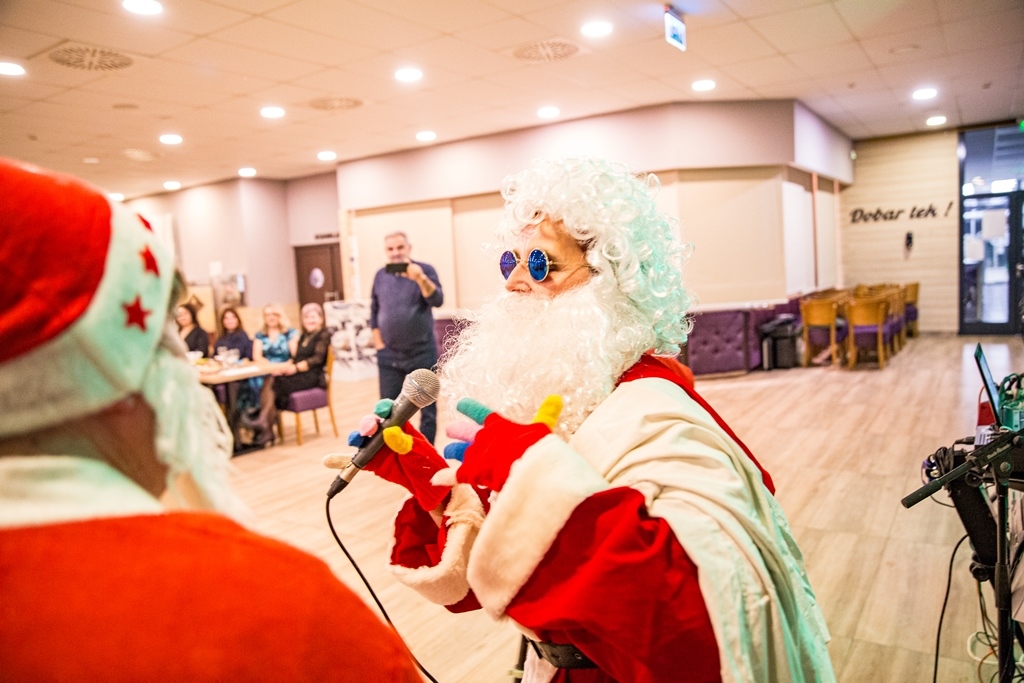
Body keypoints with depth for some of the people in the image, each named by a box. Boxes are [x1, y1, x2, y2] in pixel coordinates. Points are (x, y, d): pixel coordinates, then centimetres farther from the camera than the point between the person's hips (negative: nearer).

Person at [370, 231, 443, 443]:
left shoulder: (425, 270, -4)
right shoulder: (381, 275, 7)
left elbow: (437, 301, -19)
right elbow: (374, 312, 13)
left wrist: (420, 279, -35)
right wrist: (378, 343, 5)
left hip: (422, 353, -3)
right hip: (389, 356, 3)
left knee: (427, 409, 4)